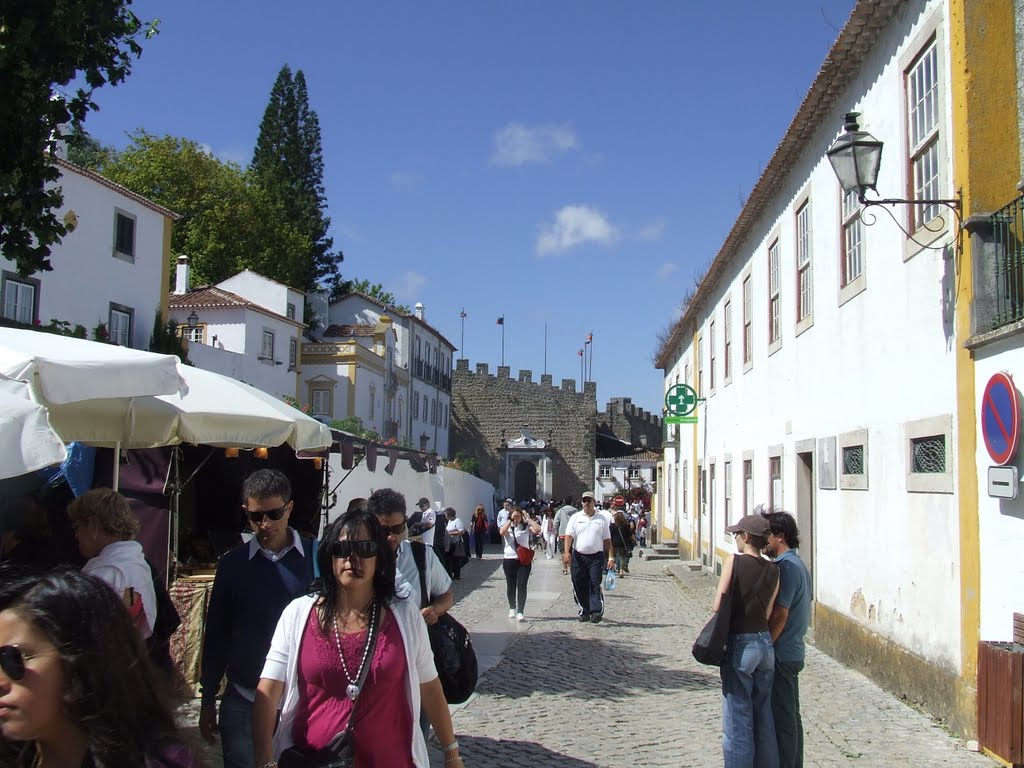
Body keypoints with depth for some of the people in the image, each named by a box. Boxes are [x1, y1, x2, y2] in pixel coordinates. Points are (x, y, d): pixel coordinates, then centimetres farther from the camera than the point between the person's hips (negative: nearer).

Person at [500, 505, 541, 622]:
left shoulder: (526, 526, 0)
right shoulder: (507, 526, 2)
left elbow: (537, 530, -19)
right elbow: (502, 532, -22)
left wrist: (528, 519, -13)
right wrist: (510, 520, -15)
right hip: (509, 560, 1)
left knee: (522, 586, -9)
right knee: (511, 586, 12)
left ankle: (520, 612, -10)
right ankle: (512, 609, 31)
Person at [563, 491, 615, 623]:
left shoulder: (602, 519, 8)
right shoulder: (575, 518, 7)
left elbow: (607, 540, 10)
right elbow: (569, 536, -2)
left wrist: (610, 557, 2)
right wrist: (566, 552, -17)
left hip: (596, 556, -1)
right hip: (578, 556, 1)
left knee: (595, 585, -10)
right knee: (579, 586, 5)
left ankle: (596, 611, -14)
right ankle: (584, 611, 16)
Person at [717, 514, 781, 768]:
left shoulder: (734, 561, -11)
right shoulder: (773, 571, 4)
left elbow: (718, 606, -11)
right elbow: (768, 614, 3)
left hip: (739, 644, -6)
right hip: (765, 643, 6)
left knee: (737, 719, 2)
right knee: (764, 718, 15)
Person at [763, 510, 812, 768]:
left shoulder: (786, 567, -19)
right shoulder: (798, 564, 12)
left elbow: (779, 615, -23)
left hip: (781, 654, -10)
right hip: (793, 651, 10)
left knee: (782, 719, -1)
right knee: (790, 716, 17)